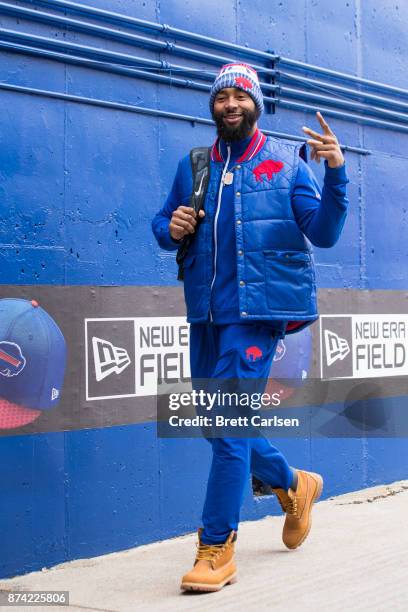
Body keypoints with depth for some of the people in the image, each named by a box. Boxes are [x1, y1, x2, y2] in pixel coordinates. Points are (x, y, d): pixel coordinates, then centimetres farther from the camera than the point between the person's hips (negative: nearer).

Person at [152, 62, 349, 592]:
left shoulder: (288, 161, 1)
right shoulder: (192, 166, 12)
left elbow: (323, 234, -6)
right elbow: (163, 225, 19)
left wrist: (336, 173, -19)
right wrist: (171, 229, -4)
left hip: (259, 308, -5)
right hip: (207, 310, 6)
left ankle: (217, 549, -1)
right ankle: (293, 484, 39)